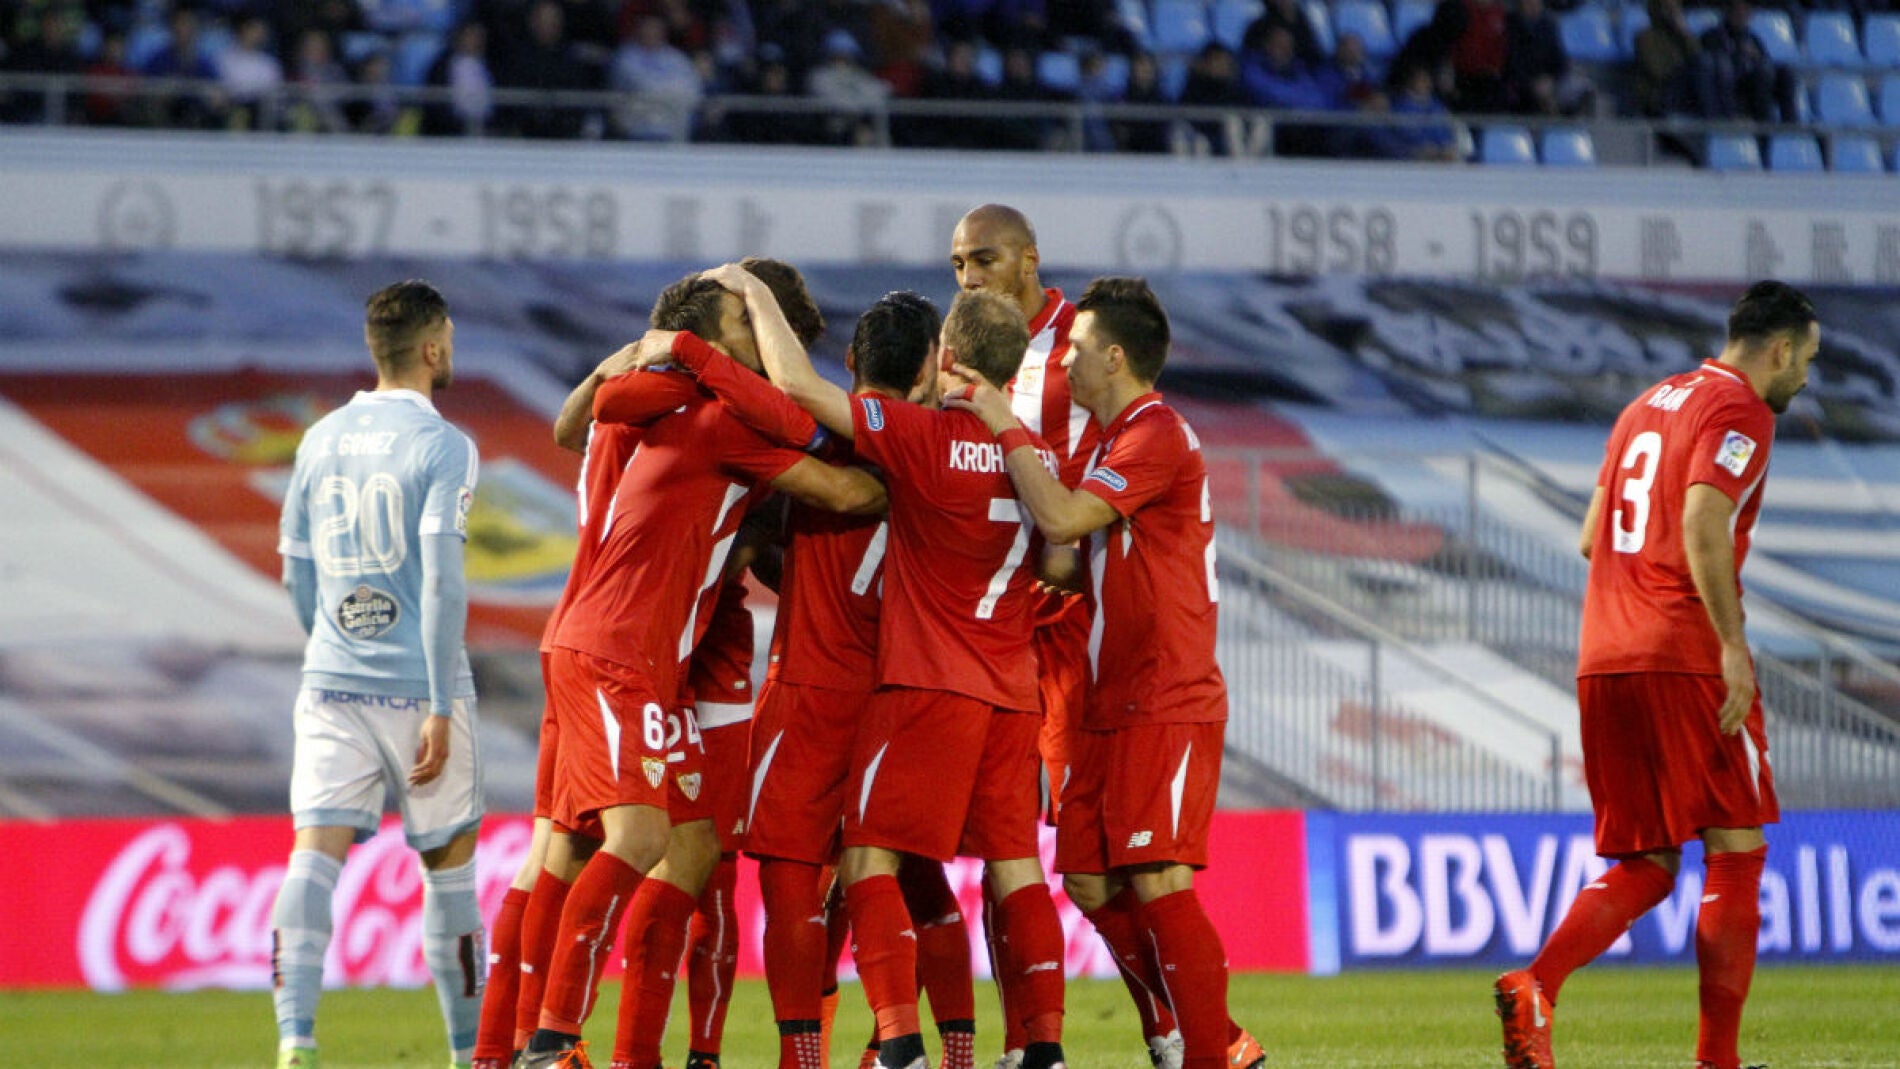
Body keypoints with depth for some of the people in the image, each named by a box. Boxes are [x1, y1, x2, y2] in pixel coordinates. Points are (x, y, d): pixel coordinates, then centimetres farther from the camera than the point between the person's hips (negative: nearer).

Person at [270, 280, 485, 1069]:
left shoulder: (321, 441, 10)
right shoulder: (441, 447, -7)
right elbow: (441, 580, -14)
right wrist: (441, 707, -14)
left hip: (331, 681, 4)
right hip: (415, 687, -4)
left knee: (315, 850, -6)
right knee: (448, 860, 11)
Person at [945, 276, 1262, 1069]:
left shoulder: (1155, 435, -12)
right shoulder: (1116, 440, 20)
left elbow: (1061, 520, -23)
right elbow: (1061, 558, 23)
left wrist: (1004, 425, -14)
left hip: (1166, 707, -10)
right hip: (1111, 708, 10)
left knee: (1157, 882, -14)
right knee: (1092, 885, 6)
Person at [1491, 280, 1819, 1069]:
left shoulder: (1649, 404, 21)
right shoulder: (1740, 410, -4)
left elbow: (1591, 538, 22)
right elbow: (1703, 523, -19)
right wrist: (1733, 643, -22)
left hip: (1602, 663, 8)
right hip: (1687, 660, -8)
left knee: (1644, 867, 10)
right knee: (1736, 853, 0)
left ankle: (1533, 986, -14)